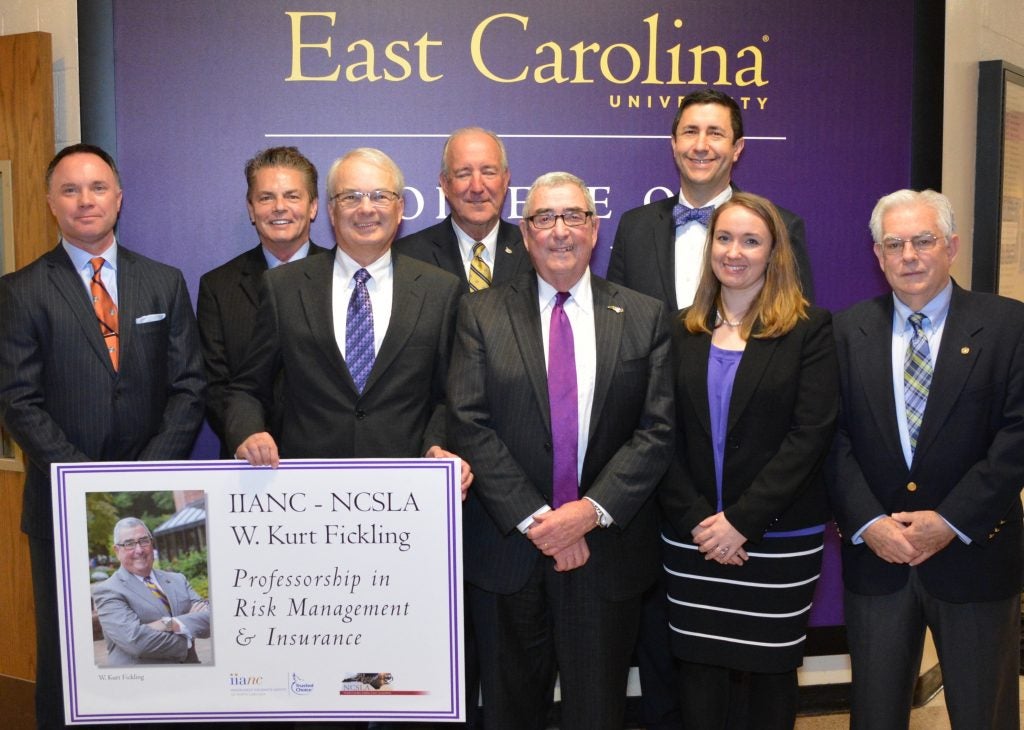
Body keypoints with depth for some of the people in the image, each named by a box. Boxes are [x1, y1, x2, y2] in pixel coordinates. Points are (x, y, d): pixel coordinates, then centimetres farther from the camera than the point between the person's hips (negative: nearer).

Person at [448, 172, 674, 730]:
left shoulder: (645, 318, 3)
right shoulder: (481, 314, 1)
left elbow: (658, 429, -3)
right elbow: (468, 424, -7)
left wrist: (593, 510, -14)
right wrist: (534, 518, -14)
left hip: (607, 547, 0)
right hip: (507, 549, 0)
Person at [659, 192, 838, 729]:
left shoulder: (811, 329, -2)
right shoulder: (681, 332, 7)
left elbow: (811, 435, -11)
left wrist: (742, 520, -15)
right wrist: (695, 520, -10)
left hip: (778, 538, -2)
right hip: (692, 539, 2)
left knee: (767, 671, 9)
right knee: (699, 671, 8)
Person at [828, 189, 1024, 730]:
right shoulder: (848, 331, 3)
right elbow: (834, 437, -2)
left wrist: (952, 521, -15)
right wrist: (867, 523, -13)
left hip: (974, 552, -1)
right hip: (874, 553, 2)